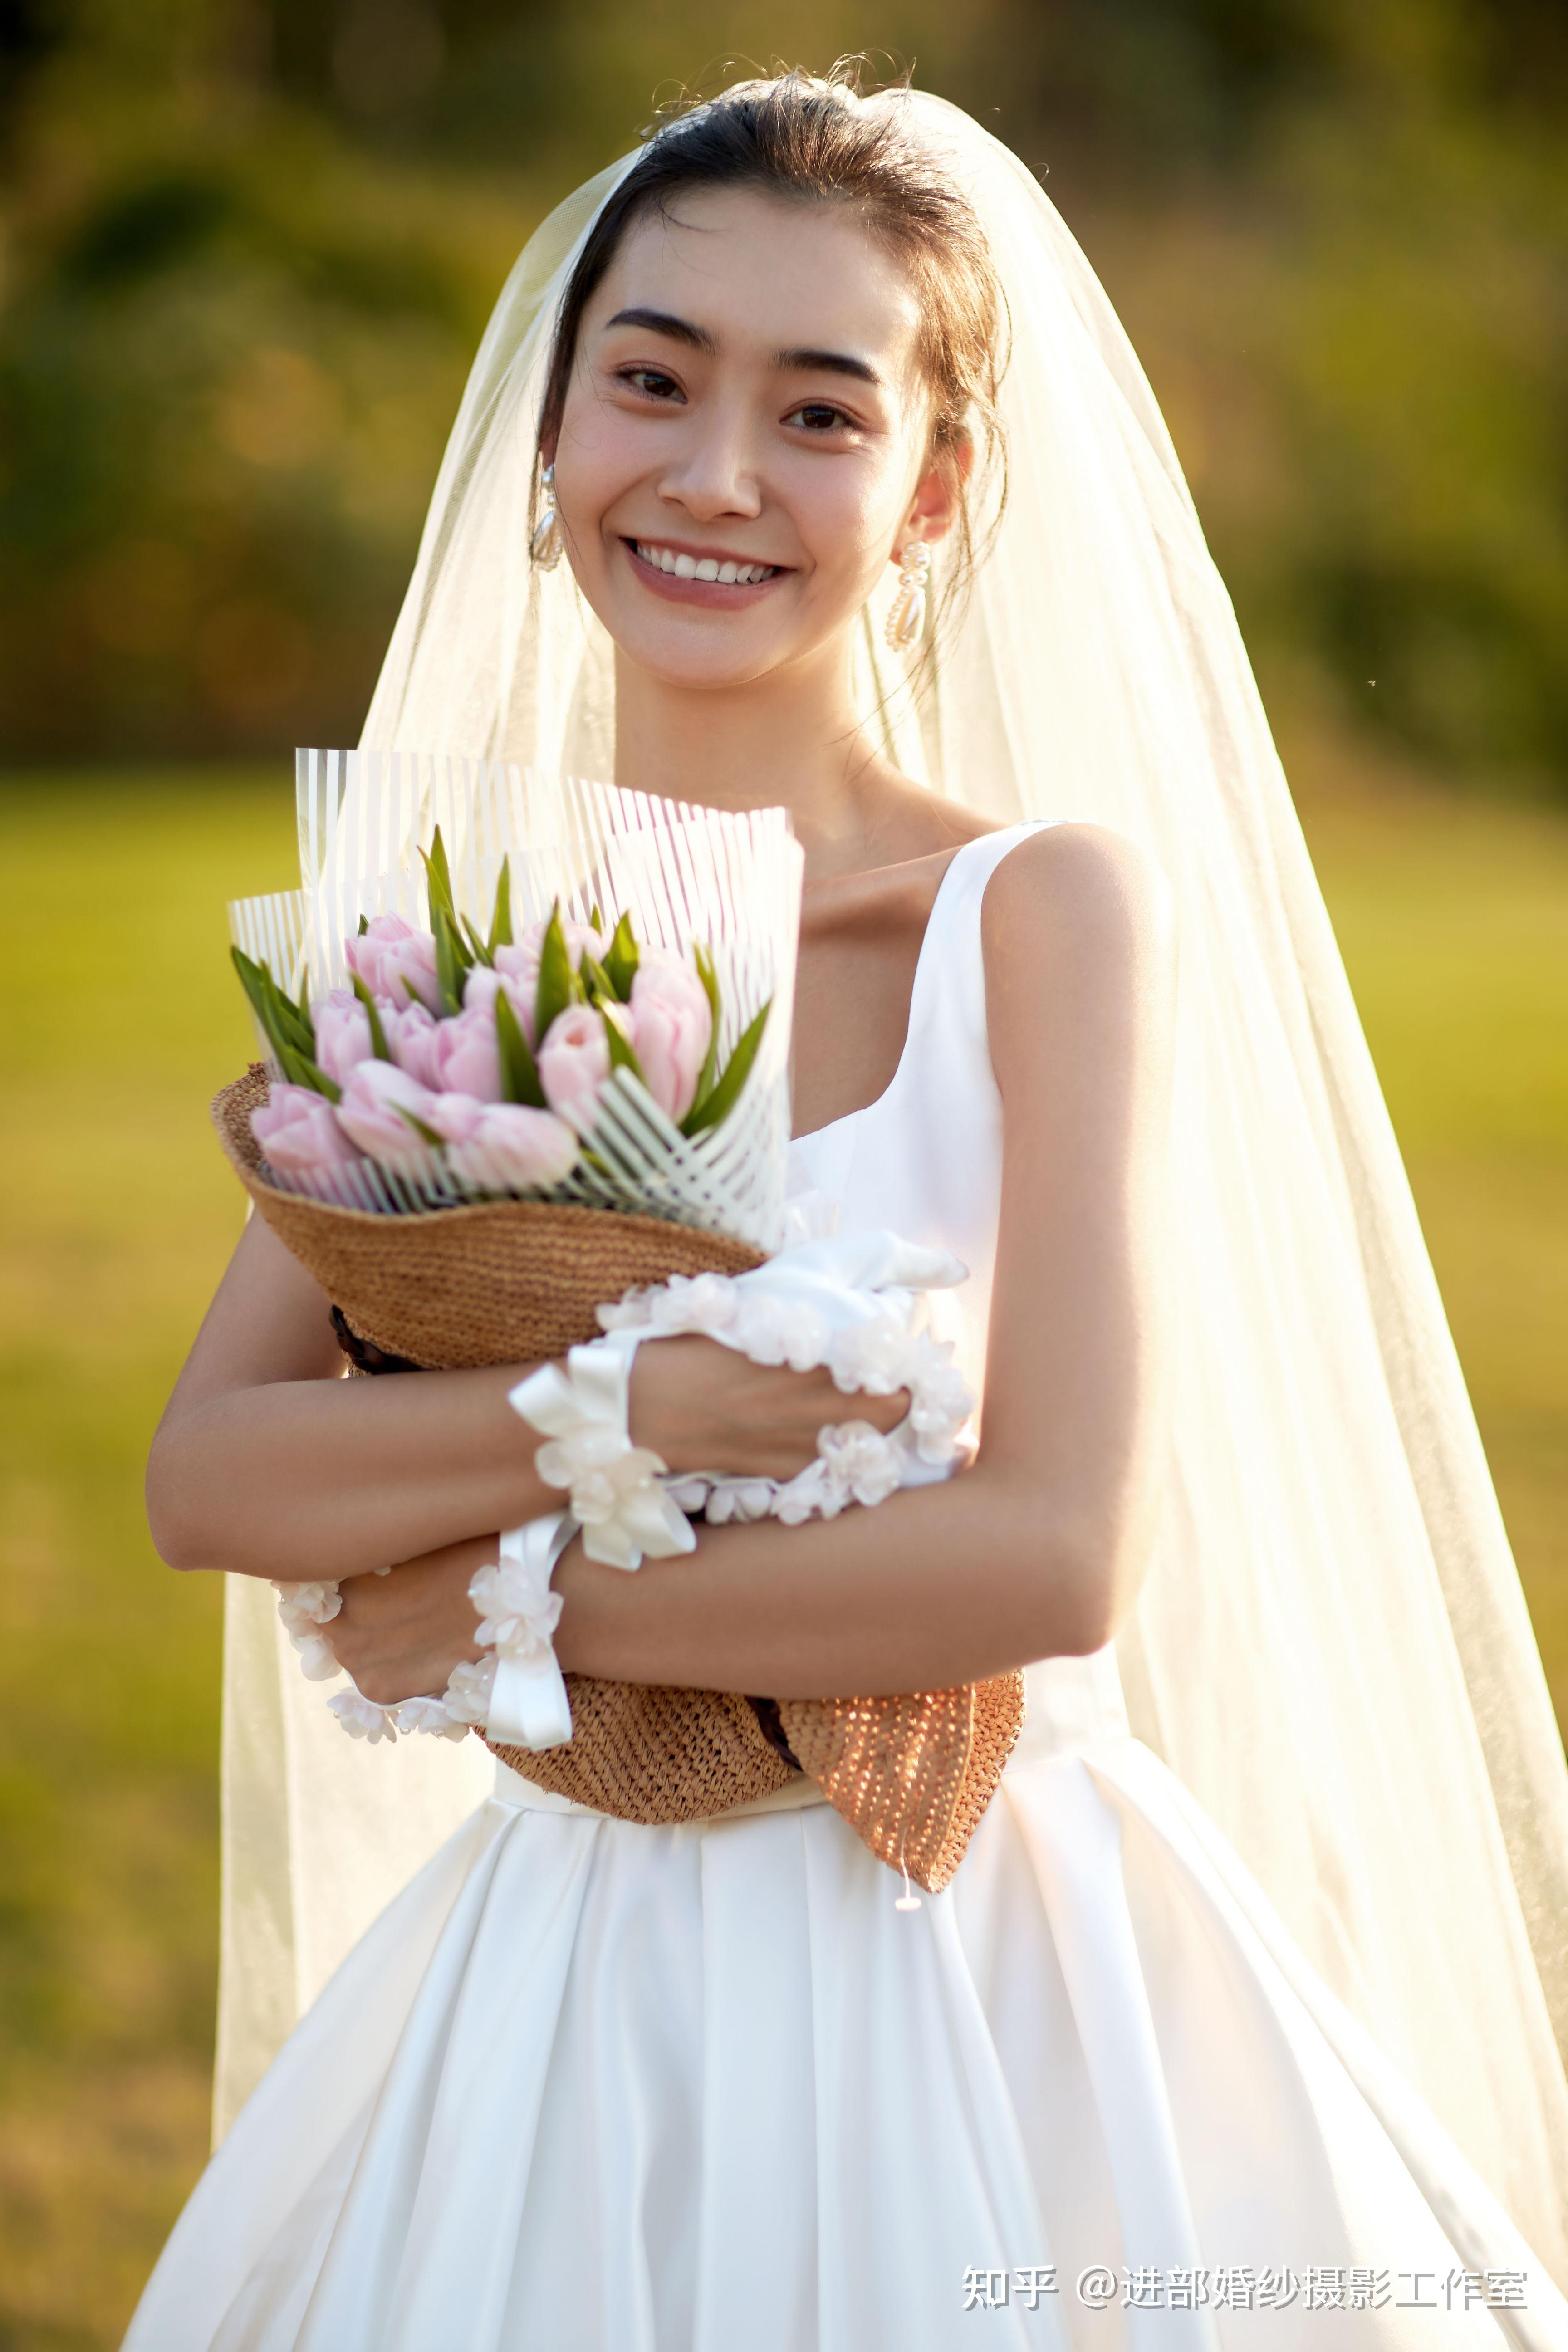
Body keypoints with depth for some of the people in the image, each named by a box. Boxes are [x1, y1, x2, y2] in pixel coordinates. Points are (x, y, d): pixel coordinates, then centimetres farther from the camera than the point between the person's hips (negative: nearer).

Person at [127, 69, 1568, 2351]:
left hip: (976, 1983, -3)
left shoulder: (1046, 904, -12)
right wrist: (610, 1413, -23)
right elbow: (209, 1474, -8)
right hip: (571, 1977, 4)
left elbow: (1053, 1556, -19)